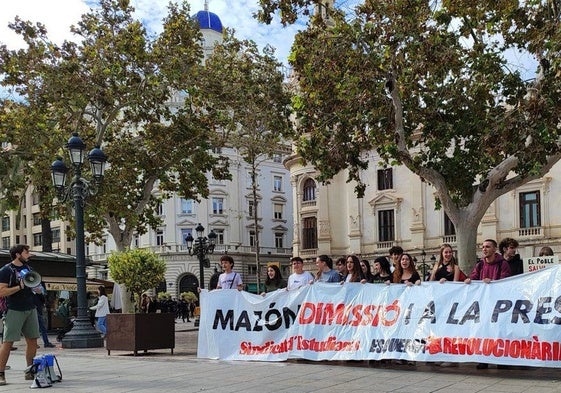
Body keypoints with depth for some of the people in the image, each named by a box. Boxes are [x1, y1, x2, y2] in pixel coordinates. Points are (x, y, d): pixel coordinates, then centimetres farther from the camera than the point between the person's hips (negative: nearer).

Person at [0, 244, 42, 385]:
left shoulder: (28, 268, 15)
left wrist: (36, 289, 5)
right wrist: (20, 287, -22)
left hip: (30, 309, 7)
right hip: (14, 310, -7)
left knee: (32, 341, 8)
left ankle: (30, 372, 17)